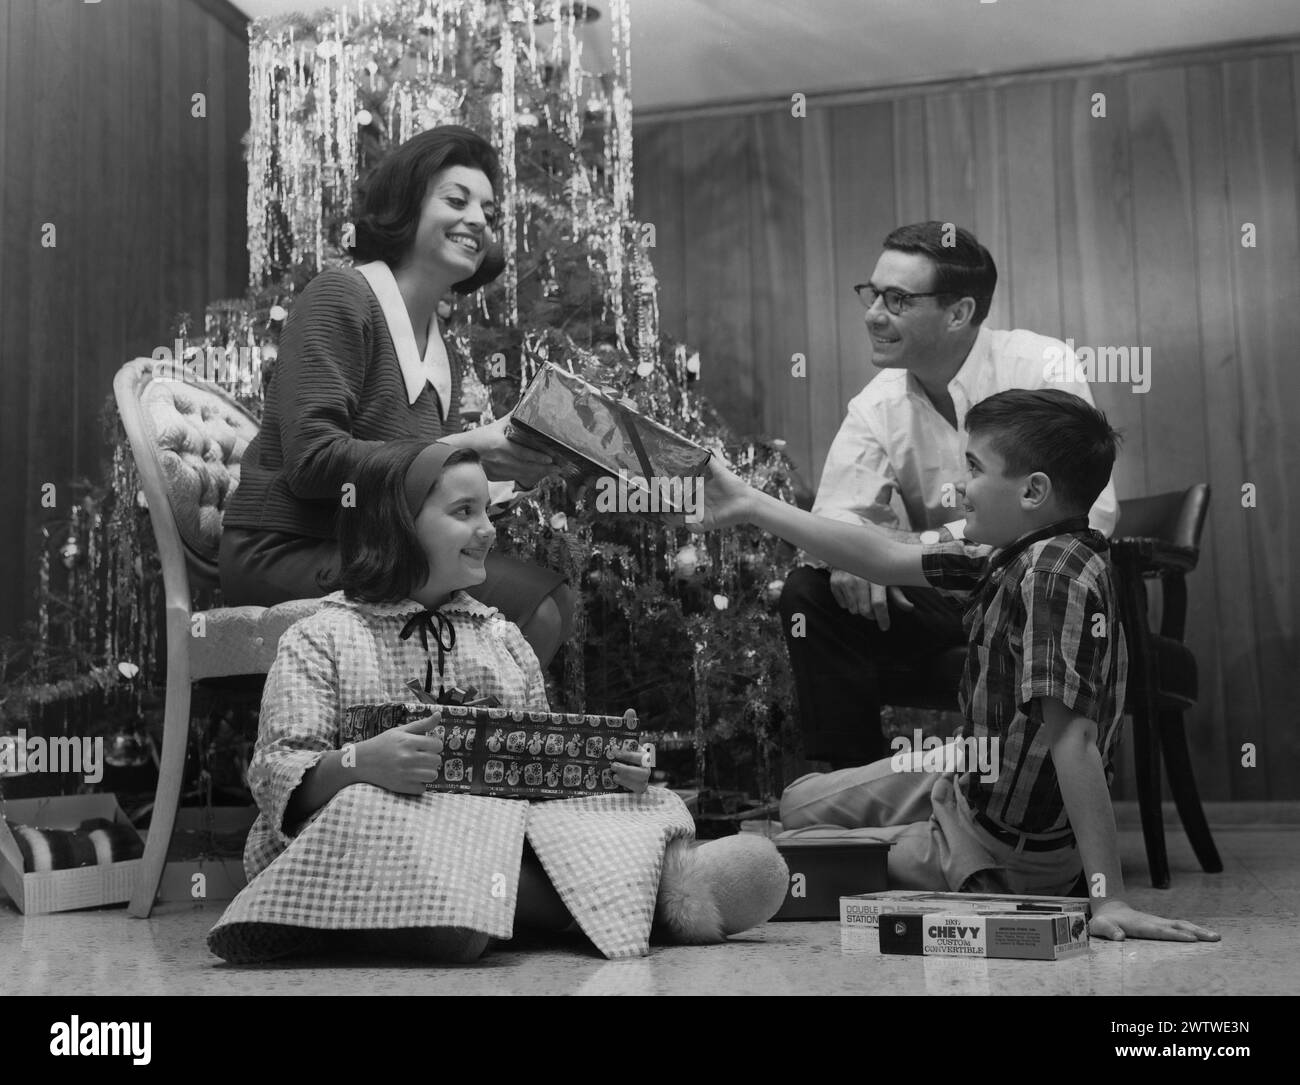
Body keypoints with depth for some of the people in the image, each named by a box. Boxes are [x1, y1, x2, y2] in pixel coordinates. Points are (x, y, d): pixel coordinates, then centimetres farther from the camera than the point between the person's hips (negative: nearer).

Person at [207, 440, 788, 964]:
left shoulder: (502, 637, 22)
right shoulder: (320, 639, 6)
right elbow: (276, 776, -4)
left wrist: (608, 766, -2)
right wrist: (358, 765, -26)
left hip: (506, 825, 6)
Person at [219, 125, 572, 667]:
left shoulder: (442, 355, 19)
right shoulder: (340, 295, -6)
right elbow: (311, 461, -17)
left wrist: (510, 463, -8)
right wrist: (460, 452, -20)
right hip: (287, 553, -8)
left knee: (554, 599, -11)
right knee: (531, 604, -22)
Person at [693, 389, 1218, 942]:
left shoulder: (1056, 574, -30)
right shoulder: (1021, 555, -3)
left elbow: (1071, 735, -35)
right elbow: (885, 558, 5)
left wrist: (1108, 899, -36)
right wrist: (752, 506, 8)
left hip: (1001, 850, -8)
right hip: (970, 779, 8)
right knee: (801, 804, 24)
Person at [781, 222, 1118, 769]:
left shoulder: (1041, 369, -14)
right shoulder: (877, 407, 2)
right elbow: (837, 514, -2)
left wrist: (922, 545, -28)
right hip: (941, 600, 5)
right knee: (809, 590, -14)